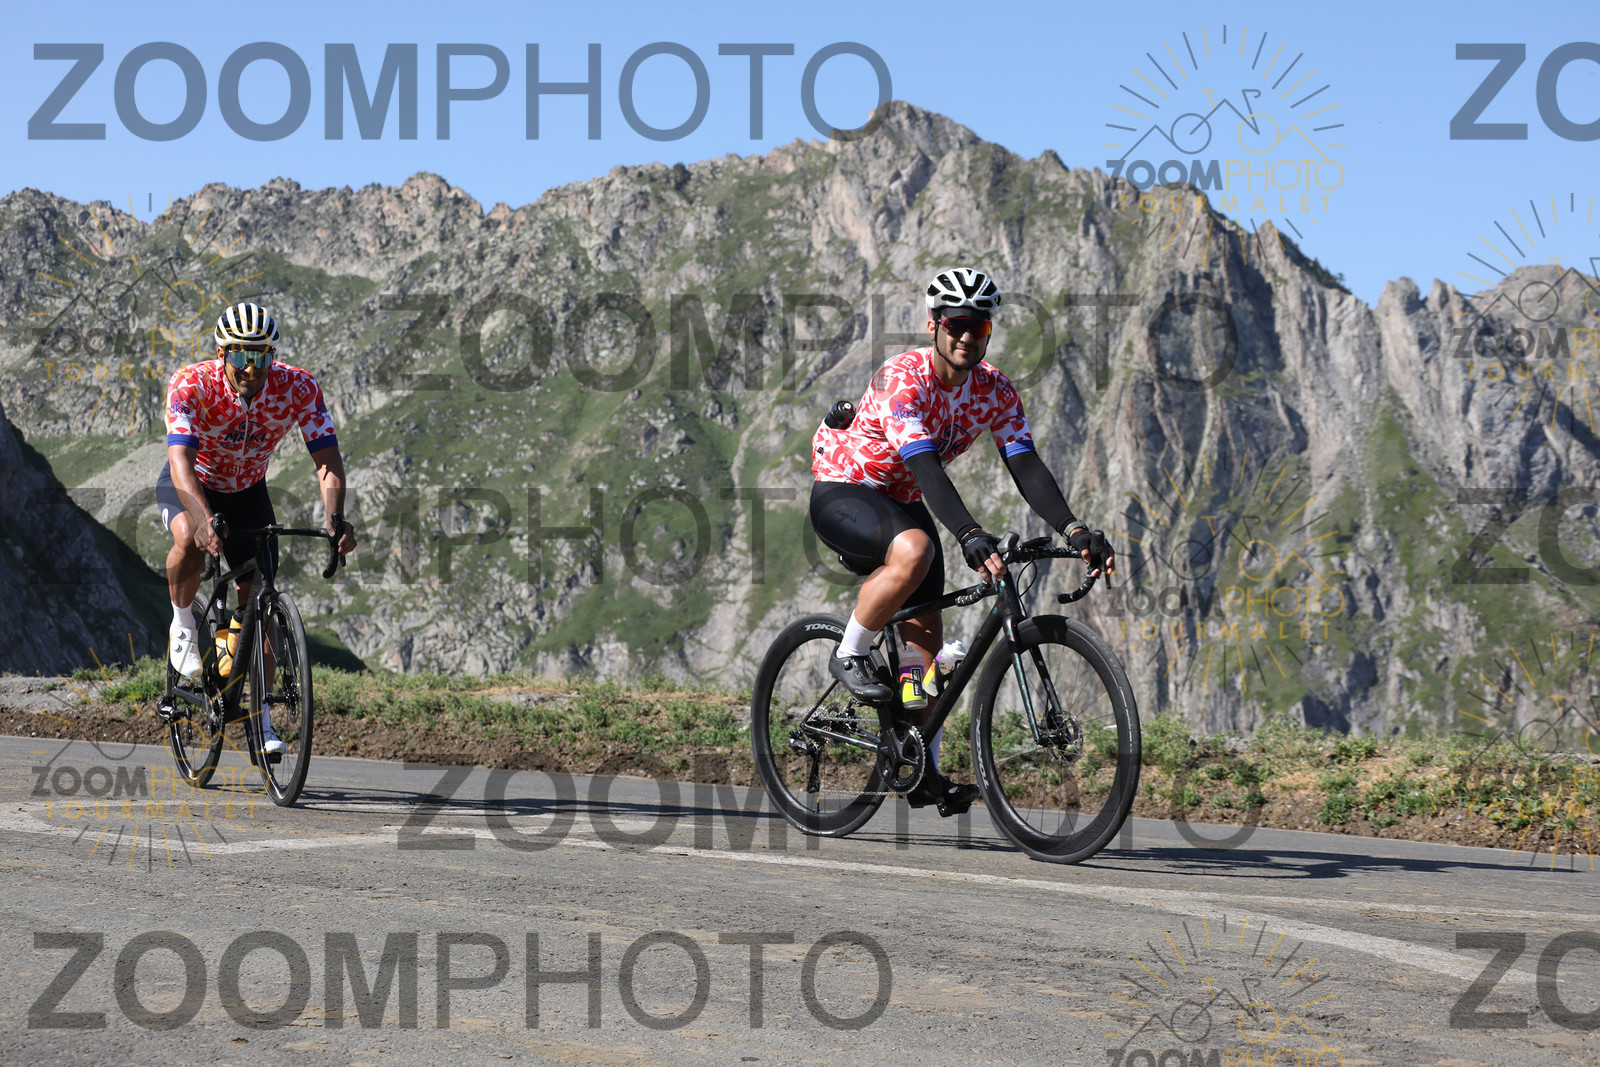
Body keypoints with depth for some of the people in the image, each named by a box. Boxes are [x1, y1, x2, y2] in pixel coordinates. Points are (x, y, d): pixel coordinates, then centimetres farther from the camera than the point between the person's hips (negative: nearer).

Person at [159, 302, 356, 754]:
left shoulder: (299, 389, -27)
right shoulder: (191, 385, -33)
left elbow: (327, 460, -28)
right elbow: (180, 461, -42)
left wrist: (334, 518, -46)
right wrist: (203, 517, -60)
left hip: (247, 491, 2)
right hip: (190, 483, -2)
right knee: (190, 539, -36)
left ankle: (263, 718, 5)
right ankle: (182, 626, -8)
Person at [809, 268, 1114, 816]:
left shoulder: (994, 390, -8)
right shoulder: (903, 377, -28)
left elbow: (1026, 467, -13)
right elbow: (926, 466, -38)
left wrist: (1074, 531, -28)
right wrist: (970, 537, -50)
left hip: (902, 503, 7)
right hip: (842, 492, -7)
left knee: (926, 635, -1)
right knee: (914, 550, -38)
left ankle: (925, 772, 8)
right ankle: (850, 656, -17)